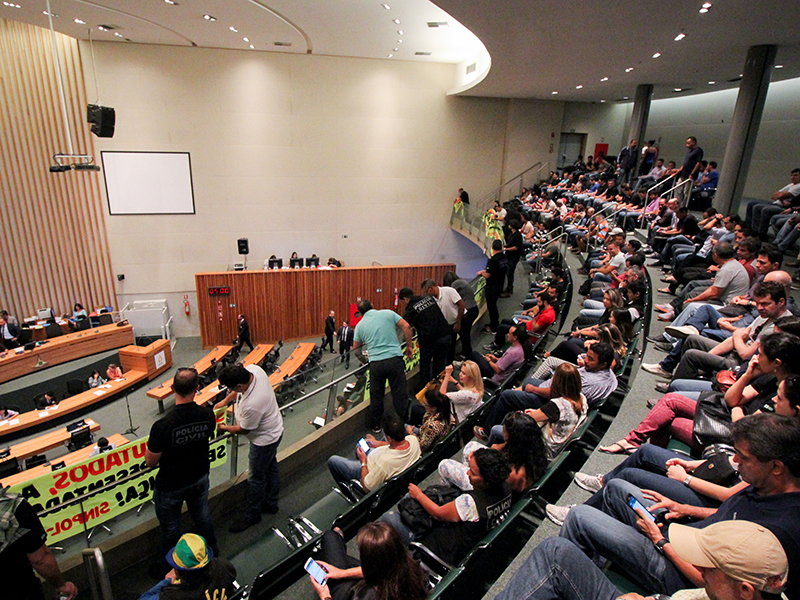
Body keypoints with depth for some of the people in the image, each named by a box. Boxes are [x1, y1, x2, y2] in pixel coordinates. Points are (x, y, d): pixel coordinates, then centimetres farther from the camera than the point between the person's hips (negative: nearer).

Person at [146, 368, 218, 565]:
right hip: (200, 478, 4)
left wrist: (150, 444, 0)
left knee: (170, 527, 22)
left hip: (171, 487, -4)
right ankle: (211, 550, 50)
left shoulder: (162, 426, -34)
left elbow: (151, 462, -19)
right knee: (203, 516, 28)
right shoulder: (207, 415, -21)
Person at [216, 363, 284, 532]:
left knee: (257, 477, 13)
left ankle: (252, 515, 35)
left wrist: (223, 428, -4)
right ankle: (271, 504, 47)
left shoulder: (252, 405, -42)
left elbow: (243, 429, -20)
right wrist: (225, 401, 0)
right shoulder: (253, 369, -21)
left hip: (264, 440, -9)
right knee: (271, 468, 26)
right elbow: (238, 391, 5)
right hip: (274, 430, 9)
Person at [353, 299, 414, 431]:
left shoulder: (360, 325, 9)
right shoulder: (388, 313, 4)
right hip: (395, 359, -1)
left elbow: (356, 350, 14)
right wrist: (409, 346, 7)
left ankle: (376, 425, 27)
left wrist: (364, 361, 31)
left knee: (376, 396, 16)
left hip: (376, 364, 1)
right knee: (399, 393, 10)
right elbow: (406, 327, -3)